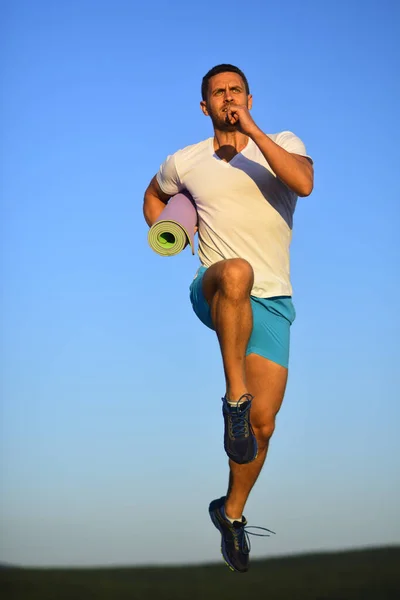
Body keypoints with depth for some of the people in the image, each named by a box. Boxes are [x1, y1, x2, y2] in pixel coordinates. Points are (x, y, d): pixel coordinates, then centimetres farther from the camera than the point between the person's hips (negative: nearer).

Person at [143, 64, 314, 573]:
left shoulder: (283, 144, 5)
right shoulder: (186, 162, 9)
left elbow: (304, 183, -19)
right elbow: (154, 194, 32)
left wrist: (251, 130, -19)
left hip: (270, 302, 1)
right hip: (212, 295, -1)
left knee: (262, 425, -3)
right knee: (237, 272, -40)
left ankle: (232, 512, 24)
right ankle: (235, 398, -33)